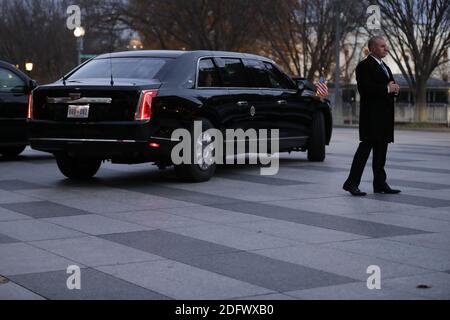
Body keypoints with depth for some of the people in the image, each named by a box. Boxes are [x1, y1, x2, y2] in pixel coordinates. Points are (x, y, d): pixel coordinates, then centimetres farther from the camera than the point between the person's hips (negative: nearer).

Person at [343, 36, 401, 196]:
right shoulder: (364, 66, -7)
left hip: (385, 115, 9)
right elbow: (366, 89, -20)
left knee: (381, 149, 9)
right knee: (366, 146, -11)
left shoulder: (385, 67, 22)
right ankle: (351, 183, -10)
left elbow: (391, 87, 25)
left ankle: (380, 184, 13)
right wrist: (387, 89, -15)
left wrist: (395, 89, 1)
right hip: (372, 114, -9)